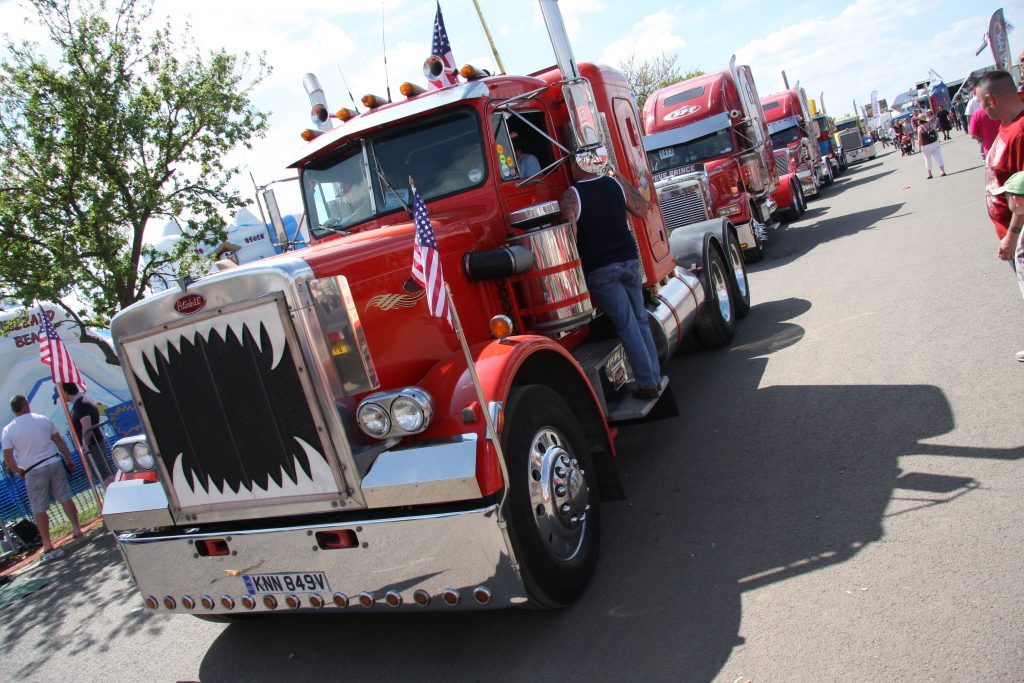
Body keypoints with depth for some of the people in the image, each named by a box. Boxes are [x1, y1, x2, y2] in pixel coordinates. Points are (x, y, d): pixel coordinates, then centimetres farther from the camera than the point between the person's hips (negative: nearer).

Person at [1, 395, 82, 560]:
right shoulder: (44, 420, 2)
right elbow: (60, 442, 7)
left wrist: (18, 470, 14)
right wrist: (69, 460, 17)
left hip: (33, 471, -2)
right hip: (54, 463, 2)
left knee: (39, 508, 3)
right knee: (65, 497, 13)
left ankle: (47, 545, 1)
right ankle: (76, 528, 17)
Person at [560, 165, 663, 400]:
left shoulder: (571, 196, -8)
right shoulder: (616, 184, 5)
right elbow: (642, 209, 18)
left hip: (599, 268, -4)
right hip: (628, 259, 4)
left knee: (627, 326, 0)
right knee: (640, 320, 16)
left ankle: (647, 384, 3)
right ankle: (655, 378, 20)